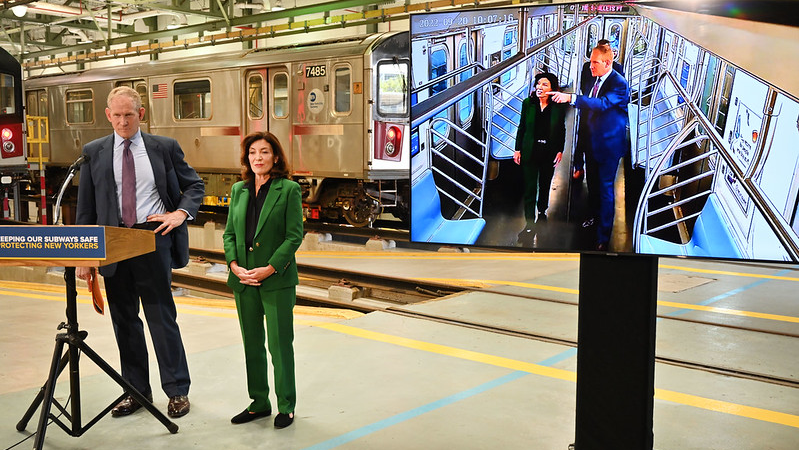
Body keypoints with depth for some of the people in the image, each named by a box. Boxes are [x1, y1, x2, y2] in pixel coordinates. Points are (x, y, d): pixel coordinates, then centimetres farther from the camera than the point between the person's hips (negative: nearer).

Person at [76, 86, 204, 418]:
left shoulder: (165, 148, 4)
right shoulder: (94, 152, 8)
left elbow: (194, 185, 12)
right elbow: (85, 207, 8)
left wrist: (182, 212, -7)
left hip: (153, 238, -2)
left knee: (162, 316, 2)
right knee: (124, 319, 10)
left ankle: (177, 390, 14)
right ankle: (136, 390, 23)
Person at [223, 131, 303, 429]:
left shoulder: (289, 190, -6)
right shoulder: (238, 190, 10)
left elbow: (294, 236, -9)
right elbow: (229, 233, 10)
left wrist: (269, 269, -16)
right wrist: (234, 265, -6)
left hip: (277, 280, -5)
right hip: (244, 280, 5)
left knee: (280, 344, 2)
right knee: (251, 345, 13)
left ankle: (286, 406, 16)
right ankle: (259, 403, 27)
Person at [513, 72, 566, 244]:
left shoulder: (558, 107, -5)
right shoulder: (528, 104, -2)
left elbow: (562, 130, 3)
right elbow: (521, 128, 3)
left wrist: (560, 151, -2)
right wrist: (517, 149, 1)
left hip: (549, 153, 0)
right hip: (530, 151, 0)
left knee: (545, 185, 16)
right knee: (530, 188, -3)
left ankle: (542, 212, 40)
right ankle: (530, 225, 1)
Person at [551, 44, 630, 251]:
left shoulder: (619, 84, -20)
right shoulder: (594, 78, 4)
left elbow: (602, 103, -36)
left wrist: (571, 98, -44)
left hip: (608, 144, -8)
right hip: (592, 141, 8)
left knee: (605, 188, -3)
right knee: (593, 183, 22)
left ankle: (603, 237, 4)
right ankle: (595, 217, 44)